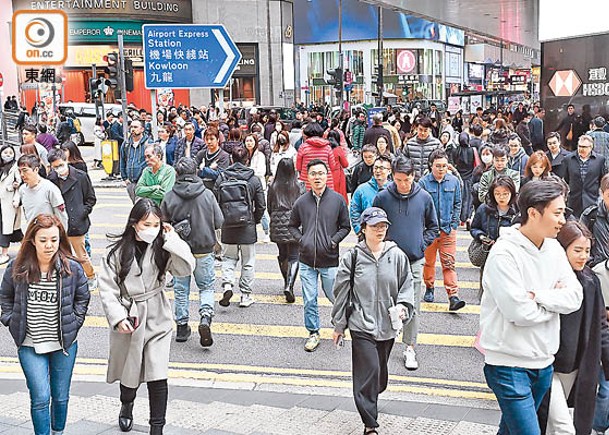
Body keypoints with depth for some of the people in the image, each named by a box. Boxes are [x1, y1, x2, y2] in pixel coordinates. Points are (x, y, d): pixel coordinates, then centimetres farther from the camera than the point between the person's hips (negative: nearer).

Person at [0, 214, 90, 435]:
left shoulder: (72, 268, -9)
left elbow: (82, 298, 7)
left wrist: (73, 324, -2)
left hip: (64, 344, 1)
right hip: (30, 345, -1)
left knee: (61, 397, 14)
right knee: (40, 398, -6)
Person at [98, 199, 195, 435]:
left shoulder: (161, 247, -6)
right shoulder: (117, 250, -9)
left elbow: (186, 268, -18)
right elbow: (107, 288, -7)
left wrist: (172, 239, -19)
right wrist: (117, 317, -16)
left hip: (157, 320, 0)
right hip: (127, 319, 0)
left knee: (158, 377, -7)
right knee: (129, 371, 19)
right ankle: (126, 407, 50)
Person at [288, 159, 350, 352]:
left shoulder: (338, 200, -3)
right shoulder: (301, 202, 2)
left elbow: (346, 226, 6)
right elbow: (293, 226, 15)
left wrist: (334, 240, -10)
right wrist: (301, 239, -2)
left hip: (330, 259, -2)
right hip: (307, 260, 2)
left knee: (334, 296, 9)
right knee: (309, 300, 6)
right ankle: (313, 333, 21)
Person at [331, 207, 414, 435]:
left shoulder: (397, 256, 0)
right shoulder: (352, 257, -5)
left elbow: (407, 285, 9)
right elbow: (341, 292, 2)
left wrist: (403, 305, -10)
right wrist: (338, 325, 5)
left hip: (388, 326, 3)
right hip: (361, 325, -3)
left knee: (380, 371, 17)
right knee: (369, 370, -10)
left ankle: (369, 400, 46)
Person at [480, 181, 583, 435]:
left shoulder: (554, 248, 5)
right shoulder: (504, 253, -19)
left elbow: (575, 297, -2)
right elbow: (519, 312, -23)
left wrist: (537, 295, -17)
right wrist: (555, 300, -6)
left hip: (543, 360, 7)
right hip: (509, 363, -7)